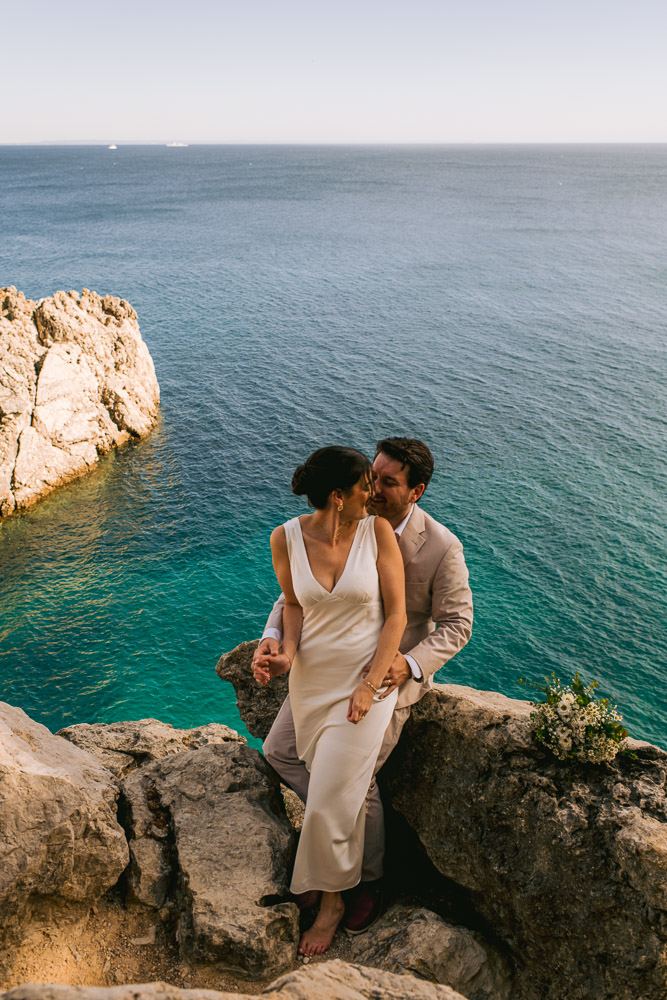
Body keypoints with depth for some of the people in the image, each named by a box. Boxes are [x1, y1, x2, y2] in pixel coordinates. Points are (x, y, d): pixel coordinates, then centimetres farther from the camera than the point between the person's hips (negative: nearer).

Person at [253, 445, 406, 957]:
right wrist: (287, 654, -12)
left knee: (329, 803, 0)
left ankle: (332, 900, 27)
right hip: (311, 680, 3)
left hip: (366, 681, -2)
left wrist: (369, 686, -15)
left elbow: (396, 615, -11)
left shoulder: (378, 531, -15)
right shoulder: (286, 538, -11)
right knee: (328, 783, 17)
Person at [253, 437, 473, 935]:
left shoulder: (442, 548, -22)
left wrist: (410, 664, -30)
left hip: (391, 673, -5)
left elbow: (456, 624, -12)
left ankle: (370, 880, 19)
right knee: (280, 750, 2)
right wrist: (273, 636, -22)